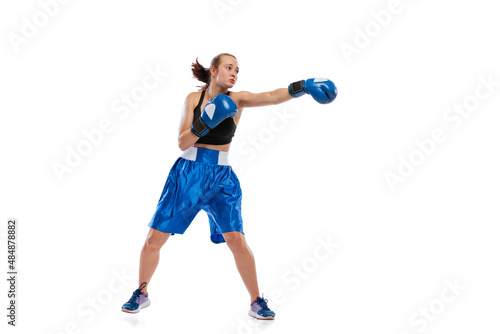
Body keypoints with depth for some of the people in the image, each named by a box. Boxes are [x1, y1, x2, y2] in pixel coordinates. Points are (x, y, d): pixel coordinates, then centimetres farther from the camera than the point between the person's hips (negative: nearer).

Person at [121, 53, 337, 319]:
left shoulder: (236, 99, -3)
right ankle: (141, 294, 26)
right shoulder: (193, 98, 1)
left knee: (236, 239, -14)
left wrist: (301, 86, -36)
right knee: (154, 239, 3)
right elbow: (182, 143, -5)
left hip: (220, 177, -1)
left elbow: (273, 96, -20)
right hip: (187, 174, 1)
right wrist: (204, 124, -21)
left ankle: (256, 302, 5)